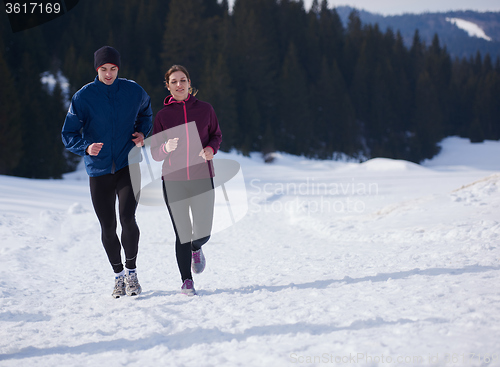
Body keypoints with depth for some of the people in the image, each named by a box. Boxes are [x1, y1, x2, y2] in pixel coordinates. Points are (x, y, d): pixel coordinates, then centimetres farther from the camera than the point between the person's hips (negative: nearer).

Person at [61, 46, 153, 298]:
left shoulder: (133, 91, 1)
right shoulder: (83, 97, -4)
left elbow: (146, 114, 23)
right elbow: (68, 135, -2)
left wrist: (142, 133, 3)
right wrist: (86, 148, -22)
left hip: (128, 166, 0)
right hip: (99, 171, 0)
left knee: (127, 219, -16)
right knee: (108, 228, 4)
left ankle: (132, 272, 2)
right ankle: (118, 275, 23)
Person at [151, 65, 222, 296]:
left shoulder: (205, 109, 4)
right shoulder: (163, 115, 3)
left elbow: (216, 135, 17)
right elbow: (155, 153, 4)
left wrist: (211, 149, -6)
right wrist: (167, 148, -19)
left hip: (202, 179, 1)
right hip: (173, 181, -1)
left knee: (203, 233, -3)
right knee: (183, 234, -3)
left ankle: (196, 249, 35)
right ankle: (186, 281, 14)